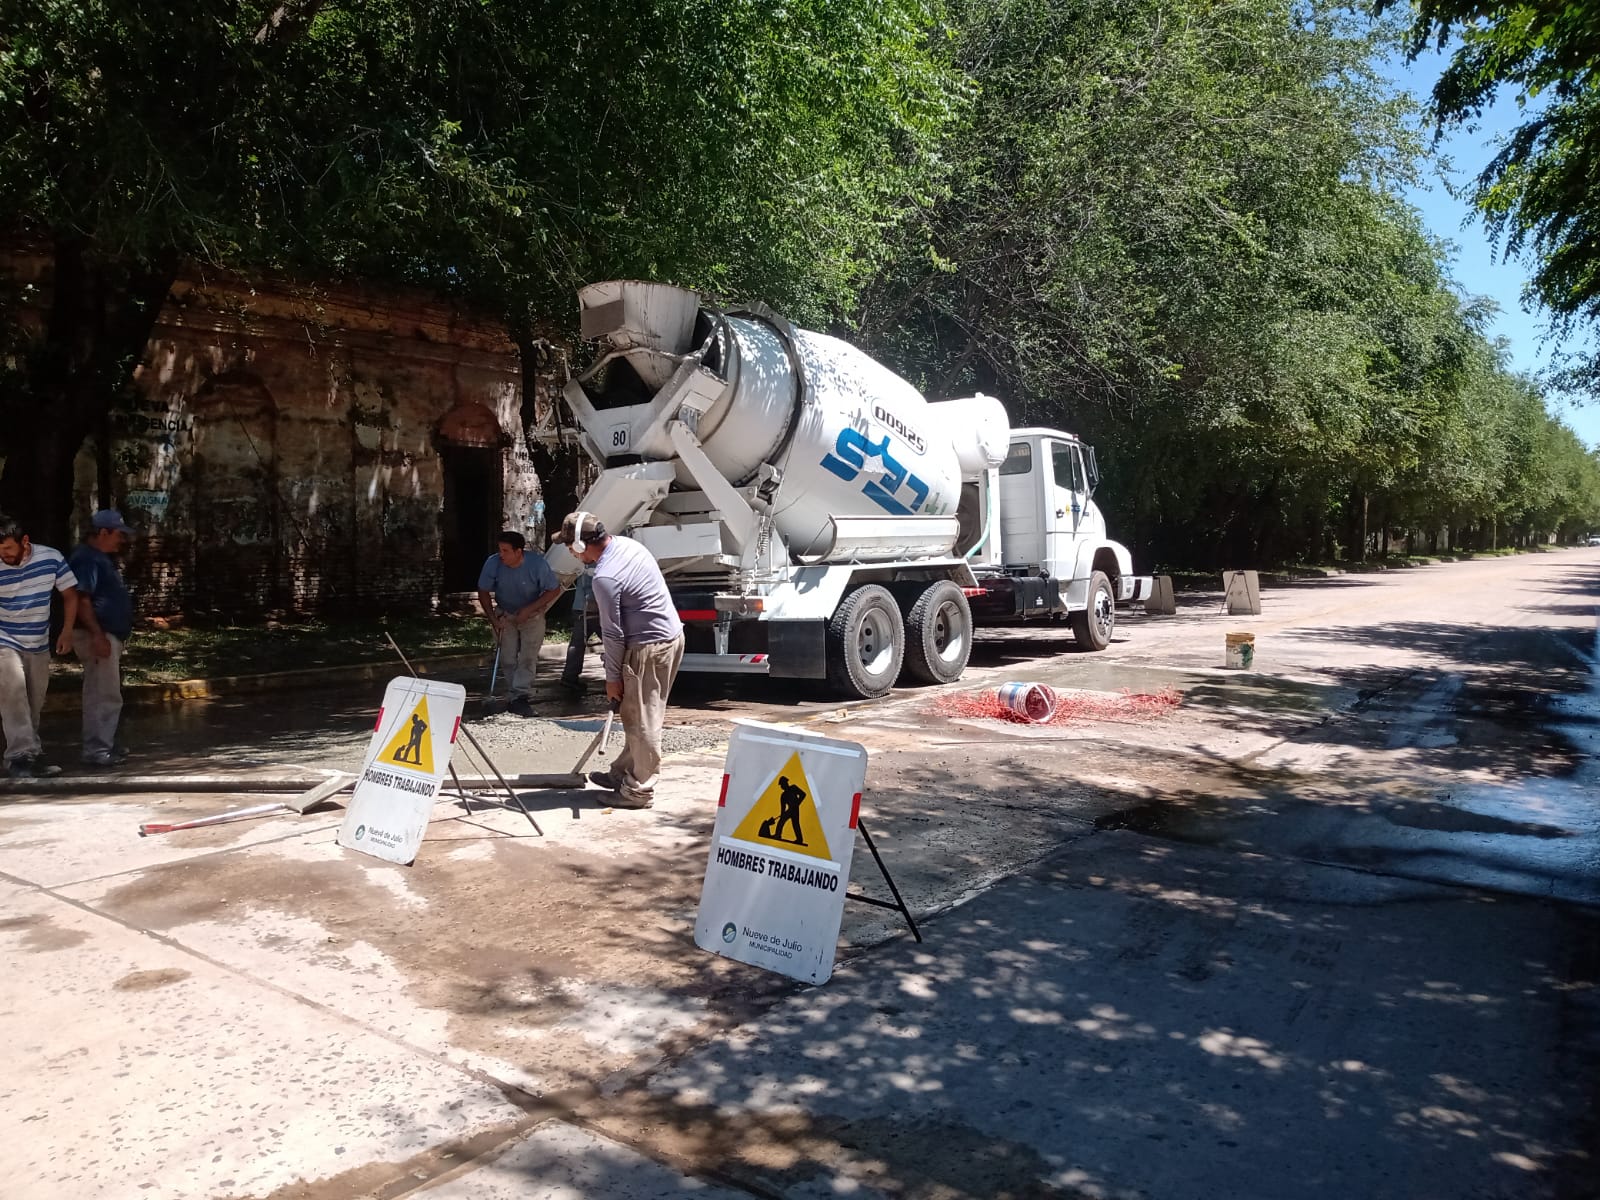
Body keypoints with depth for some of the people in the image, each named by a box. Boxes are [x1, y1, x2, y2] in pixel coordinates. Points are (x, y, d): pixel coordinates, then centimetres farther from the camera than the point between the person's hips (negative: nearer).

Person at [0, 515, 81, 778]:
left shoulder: (51, 558, -9)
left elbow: (70, 595, 2)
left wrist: (66, 633, -3)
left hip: (39, 645, 3)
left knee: (34, 705, 11)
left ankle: (31, 756, 22)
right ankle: (22, 756, -18)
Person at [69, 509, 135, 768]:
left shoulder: (102, 558, 17)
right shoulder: (86, 558, -14)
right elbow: (81, 600, -23)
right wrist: (98, 636, -26)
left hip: (110, 635, 11)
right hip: (98, 636, -11)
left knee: (105, 694, 16)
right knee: (104, 695, -9)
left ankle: (106, 744, 25)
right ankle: (96, 750, -6)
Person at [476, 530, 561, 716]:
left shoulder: (537, 563, -28)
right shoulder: (493, 563, -24)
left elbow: (554, 590, -16)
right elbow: (483, 591, -7)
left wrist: (528, 610, -23)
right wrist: (492, 618, -14)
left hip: (532, 615, -2)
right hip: (505, 615, 2)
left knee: (528, 657, -10)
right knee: (508, 659, 1)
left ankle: (521, 697, -7)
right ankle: (522, 692, 16)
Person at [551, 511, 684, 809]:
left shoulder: (605, 577, -22)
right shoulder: (628, 544, 6)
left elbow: (613, 633, -16)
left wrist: (612, 678, -4)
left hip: (649, 648, -10)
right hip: (671, 634, 10)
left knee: (642, 720, -1)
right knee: (636, 714, 19)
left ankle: (639, 792, 8)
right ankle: (623, 773, 31)